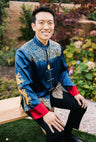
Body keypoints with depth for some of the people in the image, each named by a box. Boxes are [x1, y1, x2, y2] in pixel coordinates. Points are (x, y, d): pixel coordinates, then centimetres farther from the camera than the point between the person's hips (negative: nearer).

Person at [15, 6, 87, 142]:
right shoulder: (23, 53, -22)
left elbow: (63, 72, 10)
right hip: (34, 97, -6)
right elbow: (24, 87, -23)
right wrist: (45, 113, -30)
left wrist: (75, 93, -3)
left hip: (55, 91, 7)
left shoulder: (57, 48, -2)